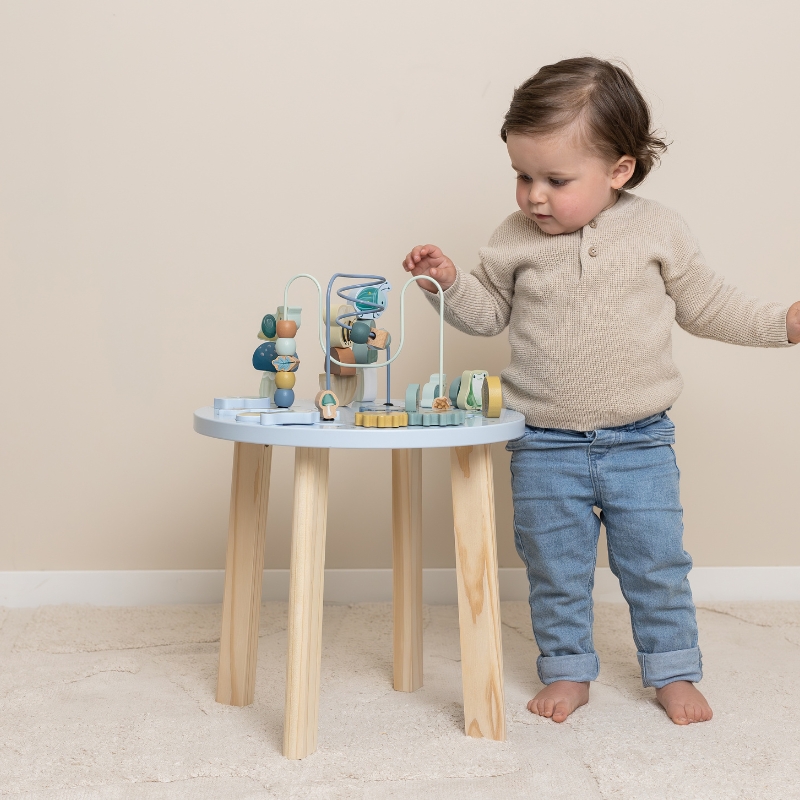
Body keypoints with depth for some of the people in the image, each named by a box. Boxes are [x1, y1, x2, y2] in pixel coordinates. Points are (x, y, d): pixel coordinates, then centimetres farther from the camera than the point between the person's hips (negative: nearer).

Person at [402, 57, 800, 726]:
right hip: (546, 446, 1)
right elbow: (488, 313, 8)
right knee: (555, 569, 11)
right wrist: (449, 282, -10)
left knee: (657, 562, 9)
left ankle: (674, 672, 30)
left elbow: (706, 306, 7)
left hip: (641, 441, 0)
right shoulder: (515, 241, -3)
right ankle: (568, 672, 31)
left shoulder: (657, 230, -4)